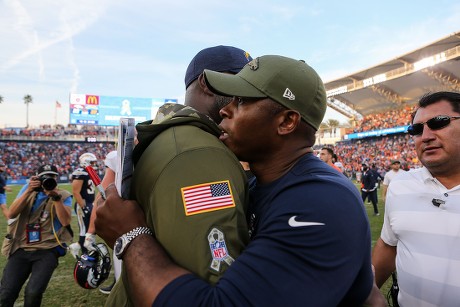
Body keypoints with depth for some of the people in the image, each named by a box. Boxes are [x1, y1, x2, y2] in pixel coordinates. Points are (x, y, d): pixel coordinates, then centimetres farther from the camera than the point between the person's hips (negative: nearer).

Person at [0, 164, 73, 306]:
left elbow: (65, 221, -15)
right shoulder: (28, 188, 9)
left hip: (47, 250, -3)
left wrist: (56, 196, -20)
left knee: (33, 293, -19)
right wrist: (29, 191, -14)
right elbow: (12, 214, -3)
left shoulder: (63, 196, 0)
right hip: (21, 249, 3)